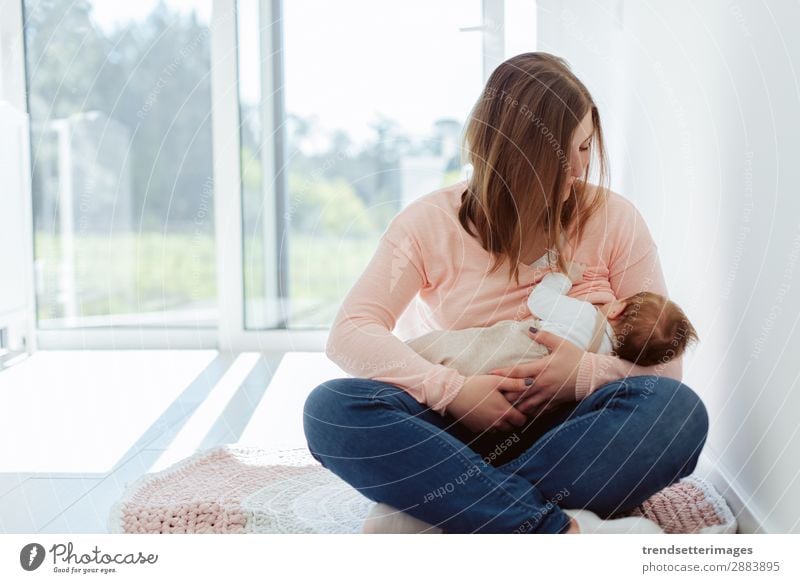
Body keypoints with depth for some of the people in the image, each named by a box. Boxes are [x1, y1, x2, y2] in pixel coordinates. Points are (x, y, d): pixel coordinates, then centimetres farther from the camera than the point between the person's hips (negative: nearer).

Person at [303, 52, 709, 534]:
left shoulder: (612, 218, 2)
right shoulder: (431, 223, 1)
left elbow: (666, 361, 1)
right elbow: (350, 333, -9)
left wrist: (588, 374, -21)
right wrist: (453, 391, -24)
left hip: (570, 437, 1)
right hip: (464, 433, 0)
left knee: (678, 410, -30)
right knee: (332, 407, -26)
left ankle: (428, 515, -31)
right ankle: (559, 529, -35)